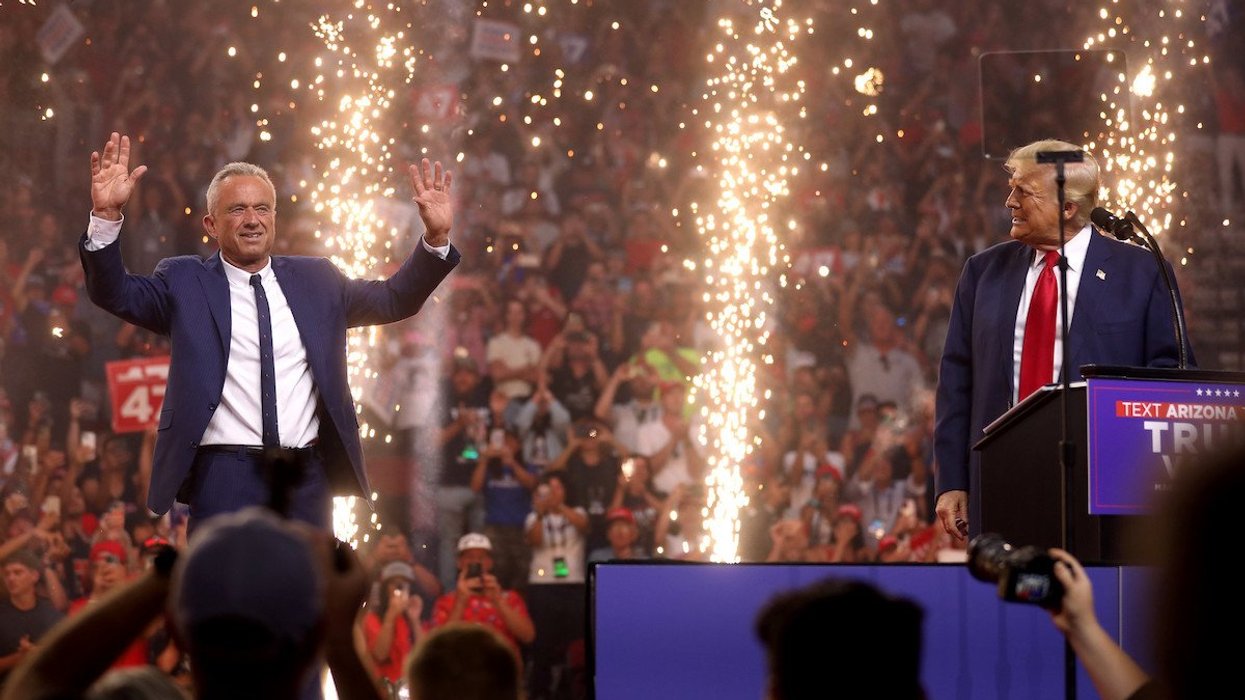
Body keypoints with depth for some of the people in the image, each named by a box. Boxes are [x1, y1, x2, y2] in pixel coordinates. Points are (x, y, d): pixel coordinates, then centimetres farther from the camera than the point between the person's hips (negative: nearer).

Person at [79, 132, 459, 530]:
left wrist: (436, 238, -2)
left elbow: (395, 300, 14)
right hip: (224, 478, -3)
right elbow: (117, 294, -5)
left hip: (307, 479, 3)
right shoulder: (185, 283, 6)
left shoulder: (315, 280, 14)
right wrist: (106, 217, -22)